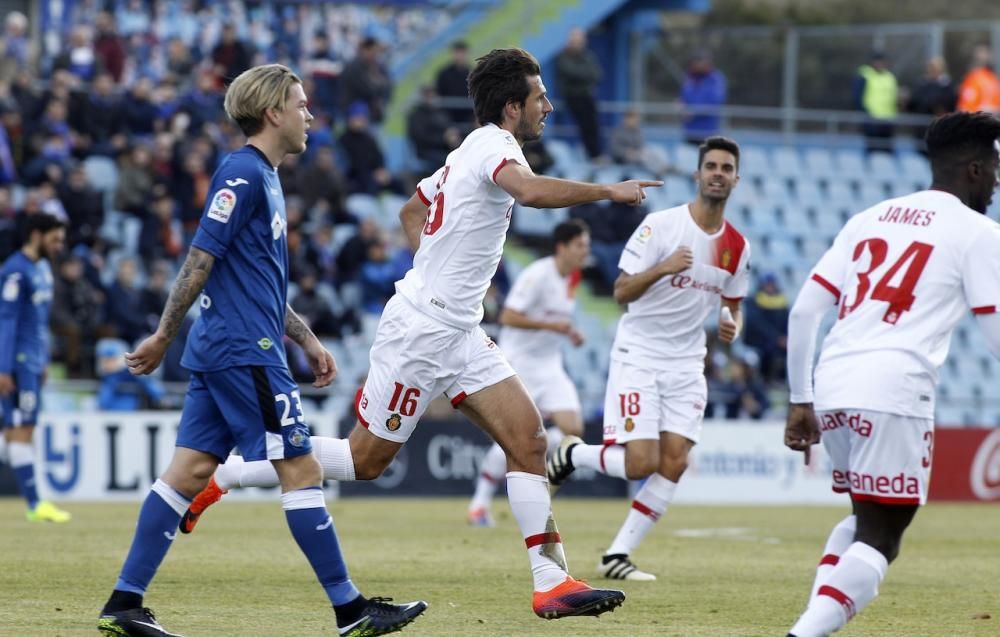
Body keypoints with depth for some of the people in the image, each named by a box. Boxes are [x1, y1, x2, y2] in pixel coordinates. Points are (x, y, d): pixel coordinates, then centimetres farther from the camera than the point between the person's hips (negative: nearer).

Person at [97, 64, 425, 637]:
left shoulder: (264, 178, 19)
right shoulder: (243, 173, -12)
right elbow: (201, 260, -15)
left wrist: (308, 340, 23)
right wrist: (164, 338, -16)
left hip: (223, 352, 10)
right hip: (245, 353, -10)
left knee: (191, 470, 5)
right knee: (300, 468, -6)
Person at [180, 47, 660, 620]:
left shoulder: (470, 152, 15)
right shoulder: (494, 146, -15)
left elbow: (412, 212, 29)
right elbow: (532, 191, -39)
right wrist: (608, 190, -30)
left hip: (457, 331, 10)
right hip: (423, 330, -10)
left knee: (529, 439, -3)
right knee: (366, 459, -1)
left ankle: (552, 582, -6)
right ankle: (216, 477, 10)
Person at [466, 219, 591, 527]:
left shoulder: (572, 277, 8)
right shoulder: (538, 275, -17)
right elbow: (508, 317, -22)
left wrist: (569, 332, 5)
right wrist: (551, 326, -25)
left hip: (550, 365, 7)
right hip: (520, 362, -7)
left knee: (572, 428, -9)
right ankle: (480, 502, 6)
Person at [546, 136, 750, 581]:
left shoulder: (737, 246, 5)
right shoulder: (661, 225, -11)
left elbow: (732, 305, 18)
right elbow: (622, 292, -13)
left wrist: (732, 326, -6)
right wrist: (661, 269, -32)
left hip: (686, 365, 5)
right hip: (638, 357, -5)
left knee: (674, 462, -8)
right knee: (641, 463, -15)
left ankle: (617, 556, 2)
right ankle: (572, 454, 16)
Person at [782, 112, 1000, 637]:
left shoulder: (869, 218, 20)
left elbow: (804, 311, 15)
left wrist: (800, 401, 18)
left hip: (831, 390, 7)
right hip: (894, 396, -6)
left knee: (865, 519, 24)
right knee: (878, 541, -3)